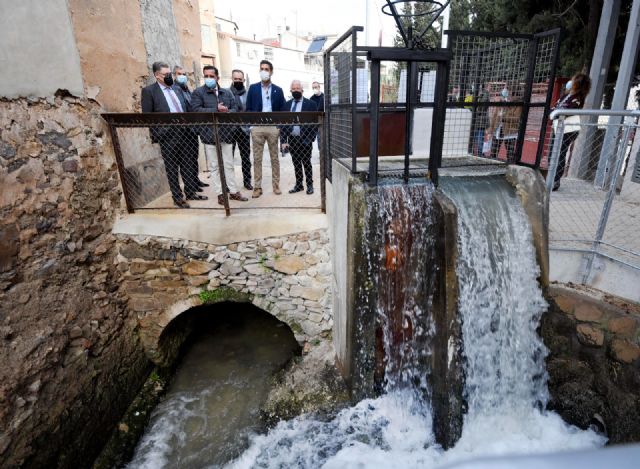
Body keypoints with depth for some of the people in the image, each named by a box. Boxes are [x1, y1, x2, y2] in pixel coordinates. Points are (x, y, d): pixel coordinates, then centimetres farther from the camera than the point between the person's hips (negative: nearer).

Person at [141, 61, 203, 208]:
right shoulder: (149, 91, -3)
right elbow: (147, 116, -5)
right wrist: (156, 136, -9)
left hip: (184, 133, 5)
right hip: (167, 136, -5)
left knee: (187, 166, 11)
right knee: (172, 169, 3)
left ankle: (190, 193, 23)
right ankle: (177, 198, 12)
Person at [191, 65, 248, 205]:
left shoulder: (227, 92, 14)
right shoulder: (198, 92, 0)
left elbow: (235, 108, 9)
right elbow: (196, 110, -12)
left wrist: (227, 112, -13)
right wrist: (216, 110, -17)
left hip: (225, 133, 4)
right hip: (209, 134, -3)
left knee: (229, 165, 8)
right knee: (214, 166, 3)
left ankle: (234, 191, 15)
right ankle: (220, 194, 9)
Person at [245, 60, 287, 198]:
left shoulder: (278, 90, 8)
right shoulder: (253, 88, 8)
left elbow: (282, 111, 7)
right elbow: (248, 109, 7)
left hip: (273, 127, 0)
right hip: (257, 127, 0)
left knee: (274, 158, 6)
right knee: (257, 158, 1)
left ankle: (276, 185, 14)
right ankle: (257, 187, 7)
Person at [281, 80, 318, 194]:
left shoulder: (310, 104, -2)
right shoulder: (287, 104, 8)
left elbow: (314, 123, -4)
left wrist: (309, 140, -12)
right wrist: (283, 141, -1)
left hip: (304, 140, -3)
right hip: (291, 140, 3)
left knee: (306, 163, 5)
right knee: (296, 164, 10)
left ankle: (309, 185, 16)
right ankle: (298, 185, 19)